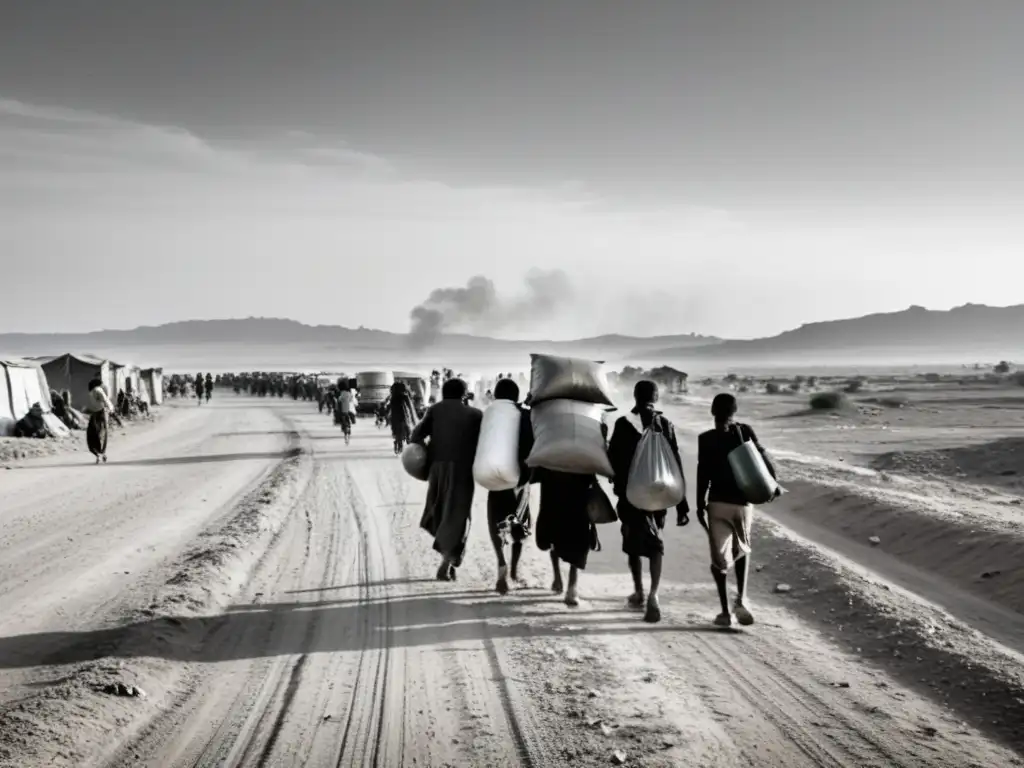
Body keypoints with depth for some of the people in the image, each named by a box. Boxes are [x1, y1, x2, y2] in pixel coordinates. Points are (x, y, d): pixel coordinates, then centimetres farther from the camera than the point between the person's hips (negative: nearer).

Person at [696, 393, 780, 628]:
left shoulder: (706, 439, -6)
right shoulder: (745, 432, -3)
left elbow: (703, 474, -6)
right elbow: (763, 458, -9)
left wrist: (700, 505, 2)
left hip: (717, 502, -1)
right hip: (742, 501, 2)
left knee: (719, 556, 6)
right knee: (742, 549, 22)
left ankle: (725, 611, 1)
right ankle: (741, 599, 5)